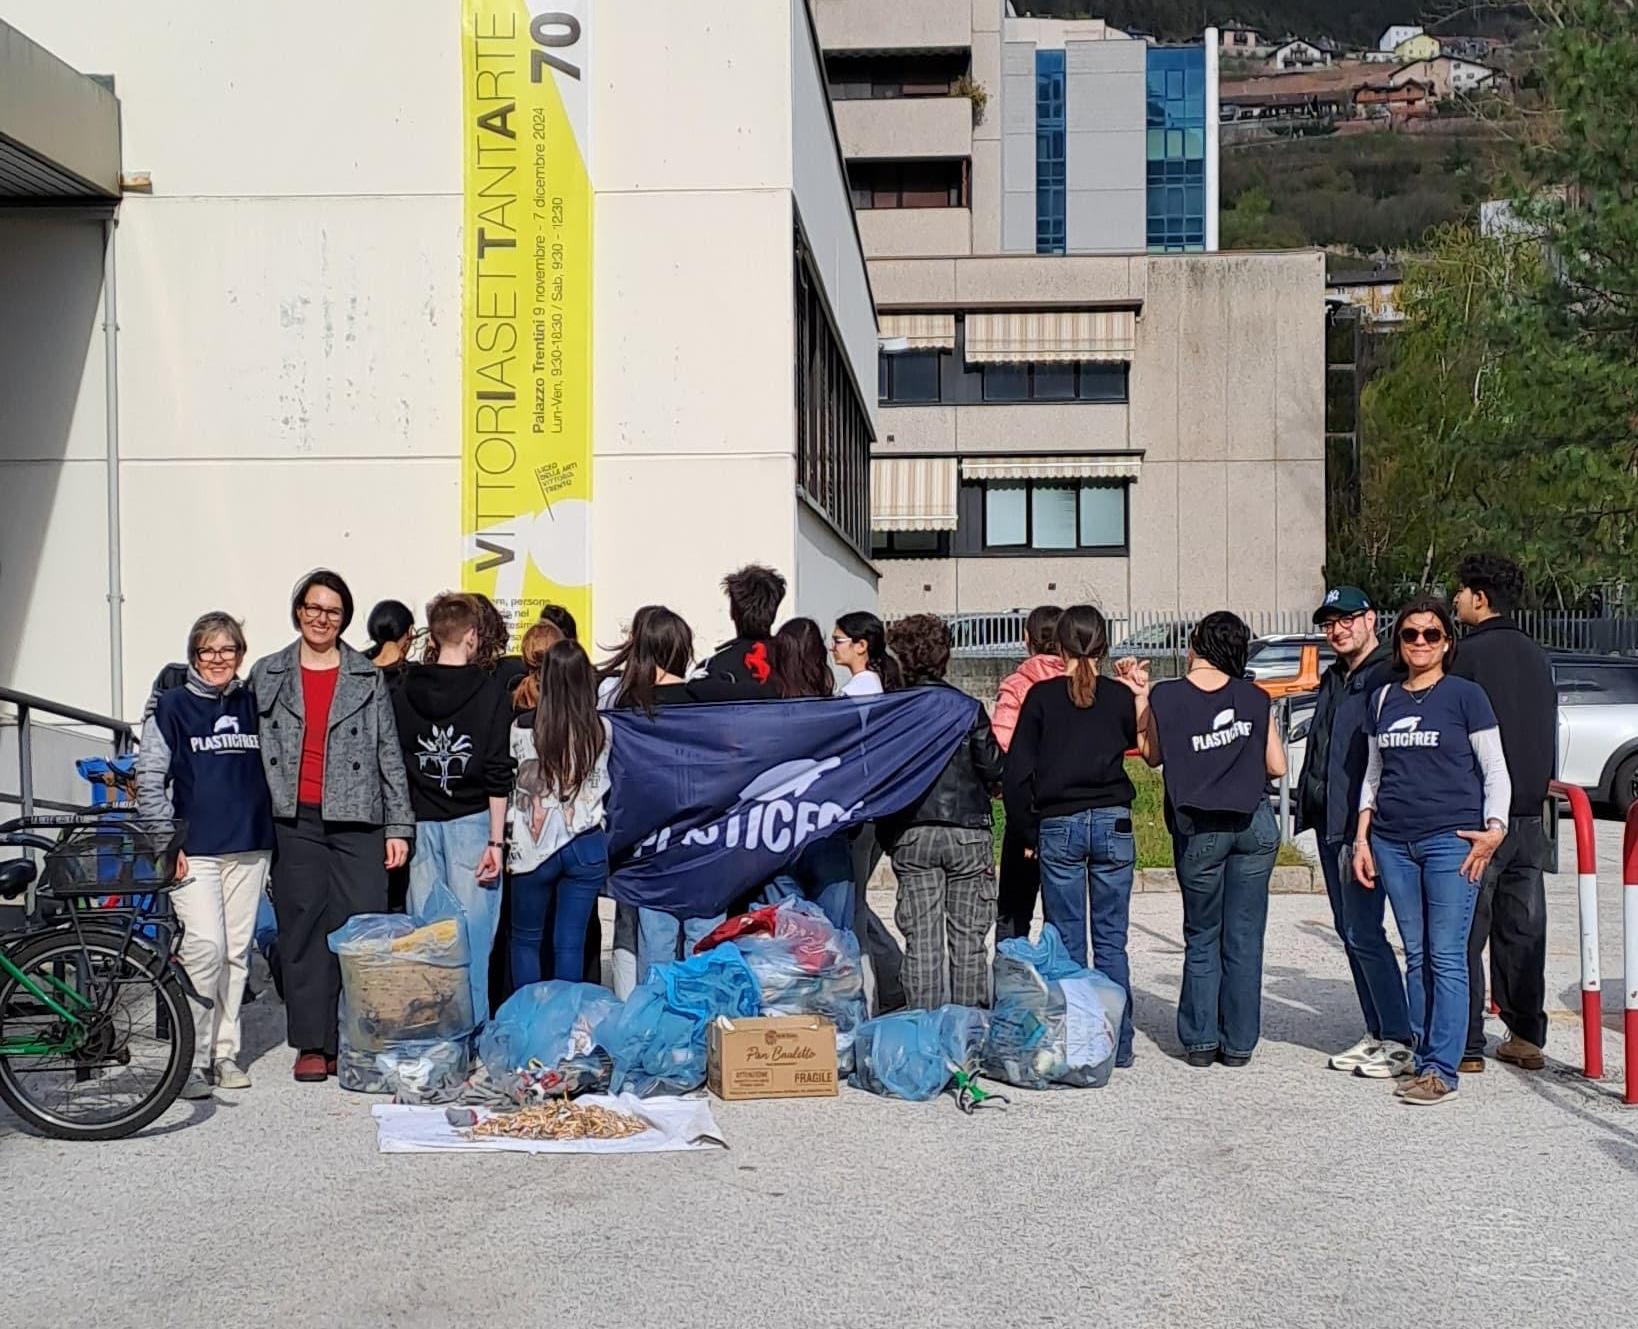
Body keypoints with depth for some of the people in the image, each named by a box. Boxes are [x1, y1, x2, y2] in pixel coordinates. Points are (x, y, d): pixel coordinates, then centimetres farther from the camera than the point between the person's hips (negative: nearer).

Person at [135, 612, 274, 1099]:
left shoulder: (253, 705, 12)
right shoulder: (172, 706, 2)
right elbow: (149, 780, 0)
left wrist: (271, 832, 13)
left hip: (249, 847, 4)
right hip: (194, 849, -4)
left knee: (236, 951, 6)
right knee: (205, 945, -15)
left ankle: (224, 1052, 15)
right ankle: (192, 1058, -9)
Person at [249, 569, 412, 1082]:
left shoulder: (368, 679, 9)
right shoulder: (267, 676, 11)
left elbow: (389, 755, 8)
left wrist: (398, 826, 3)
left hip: (357, 822, -1)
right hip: (293, 823, 1)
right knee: (303, 930, 1)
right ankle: (312, 1044, 8)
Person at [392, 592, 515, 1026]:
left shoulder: (404, 693, 4)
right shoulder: (489, 692, -5)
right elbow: (497, 776, -9)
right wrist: (496, 840, -7)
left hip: (420, 824, 4)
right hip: (470, 822, -3)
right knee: (471, 936, 0)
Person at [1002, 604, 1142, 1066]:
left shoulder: (1042, 696, -3)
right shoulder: (1121, 696, 1)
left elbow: (1017, 768, -3)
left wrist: (1026, 831, 4)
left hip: (1058, 825, -1)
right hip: (1113, 823, 1)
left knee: (1066, 942, 5)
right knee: (1111, 940, 7)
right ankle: (1117, 1043, 9)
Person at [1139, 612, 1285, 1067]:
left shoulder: (1164, 697, -6)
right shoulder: (1254, 697, -1)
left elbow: (1153, 756, 7)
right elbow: (1277, 766, 2)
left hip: (1199, 829, -1)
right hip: (1254, 824, 1)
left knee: (1202, 938, 13)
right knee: (1244, 938, 7)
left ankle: (1200, 1041, 12)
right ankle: (1239, 1043, 10)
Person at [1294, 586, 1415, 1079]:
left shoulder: (1389, 677, -11)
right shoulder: (1332, 680, 18)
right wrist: (1309, 807, 16)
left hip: (1364, 826, -9)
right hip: (1330, 824, 9)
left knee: (1364, 933, -9)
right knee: (1348, 931, 12)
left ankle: (1400, 1041, -2)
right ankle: (1377, 1033, 19)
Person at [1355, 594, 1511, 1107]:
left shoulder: (1465, 695, 1)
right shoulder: (1384, 699, 14)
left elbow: (1495, 772, 1)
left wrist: (1493, 829, -11)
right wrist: (1362, 838, 12)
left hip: (1451, 840, -5)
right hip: (1393, 843, 5)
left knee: (1446, 957, -6)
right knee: (1416, 955, 8)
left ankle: (1441, 1070, -5)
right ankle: (1422, 1054, 14)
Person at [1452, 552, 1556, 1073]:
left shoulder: (1470, 654, -11)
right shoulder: (1535, 656, 13)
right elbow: (1550, 734, 18)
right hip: (1529, 814, 7)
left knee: (1464, 933, -3)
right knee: (1522, 931, 12)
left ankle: (1466, 1045, -2)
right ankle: (1526, 1036, 18)